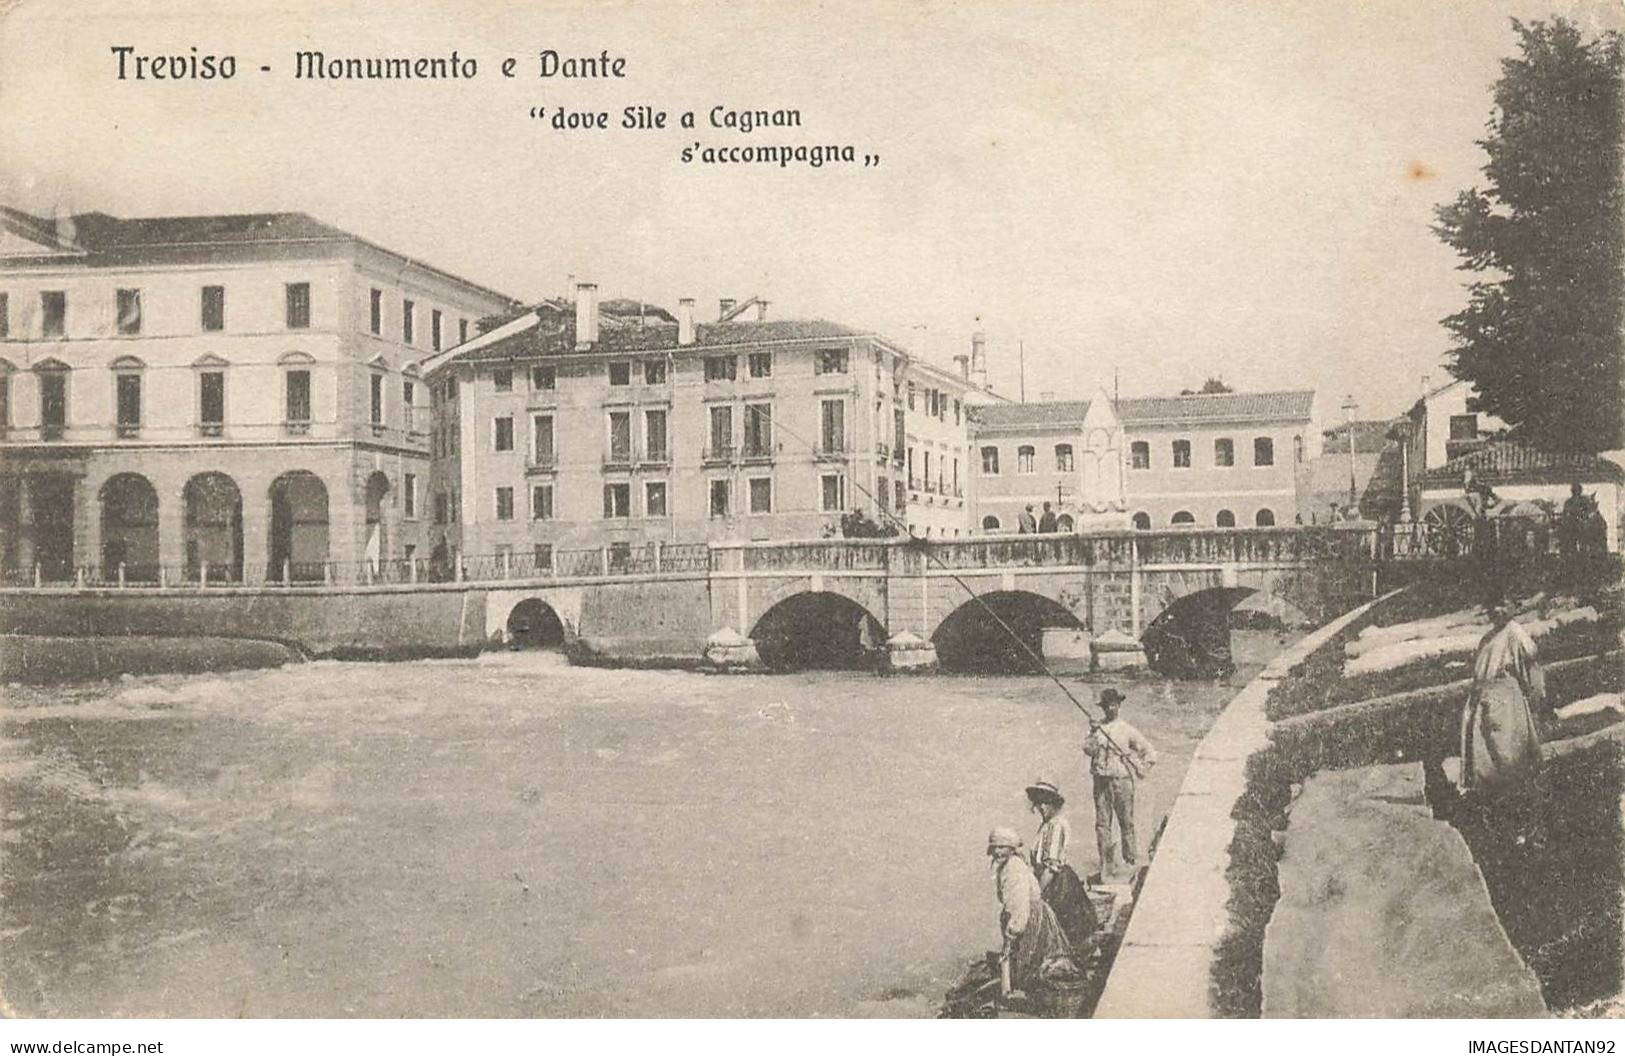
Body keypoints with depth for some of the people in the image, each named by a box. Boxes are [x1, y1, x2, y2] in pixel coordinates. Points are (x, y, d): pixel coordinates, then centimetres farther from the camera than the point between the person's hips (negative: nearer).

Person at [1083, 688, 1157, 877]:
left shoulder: (1127, 730, 1)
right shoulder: (1097, 728, 8)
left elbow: (1150, 752, 6)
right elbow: (1087, 749, -4)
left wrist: (1139, 771, 1)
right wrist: (1094, 736, -18)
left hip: (1122, 781, -2)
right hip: (1101, 781, 2)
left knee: (1126, 822, 1)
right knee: (1102, 823, 2)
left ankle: (1131, 860, 10)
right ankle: (1106, 863, 8)